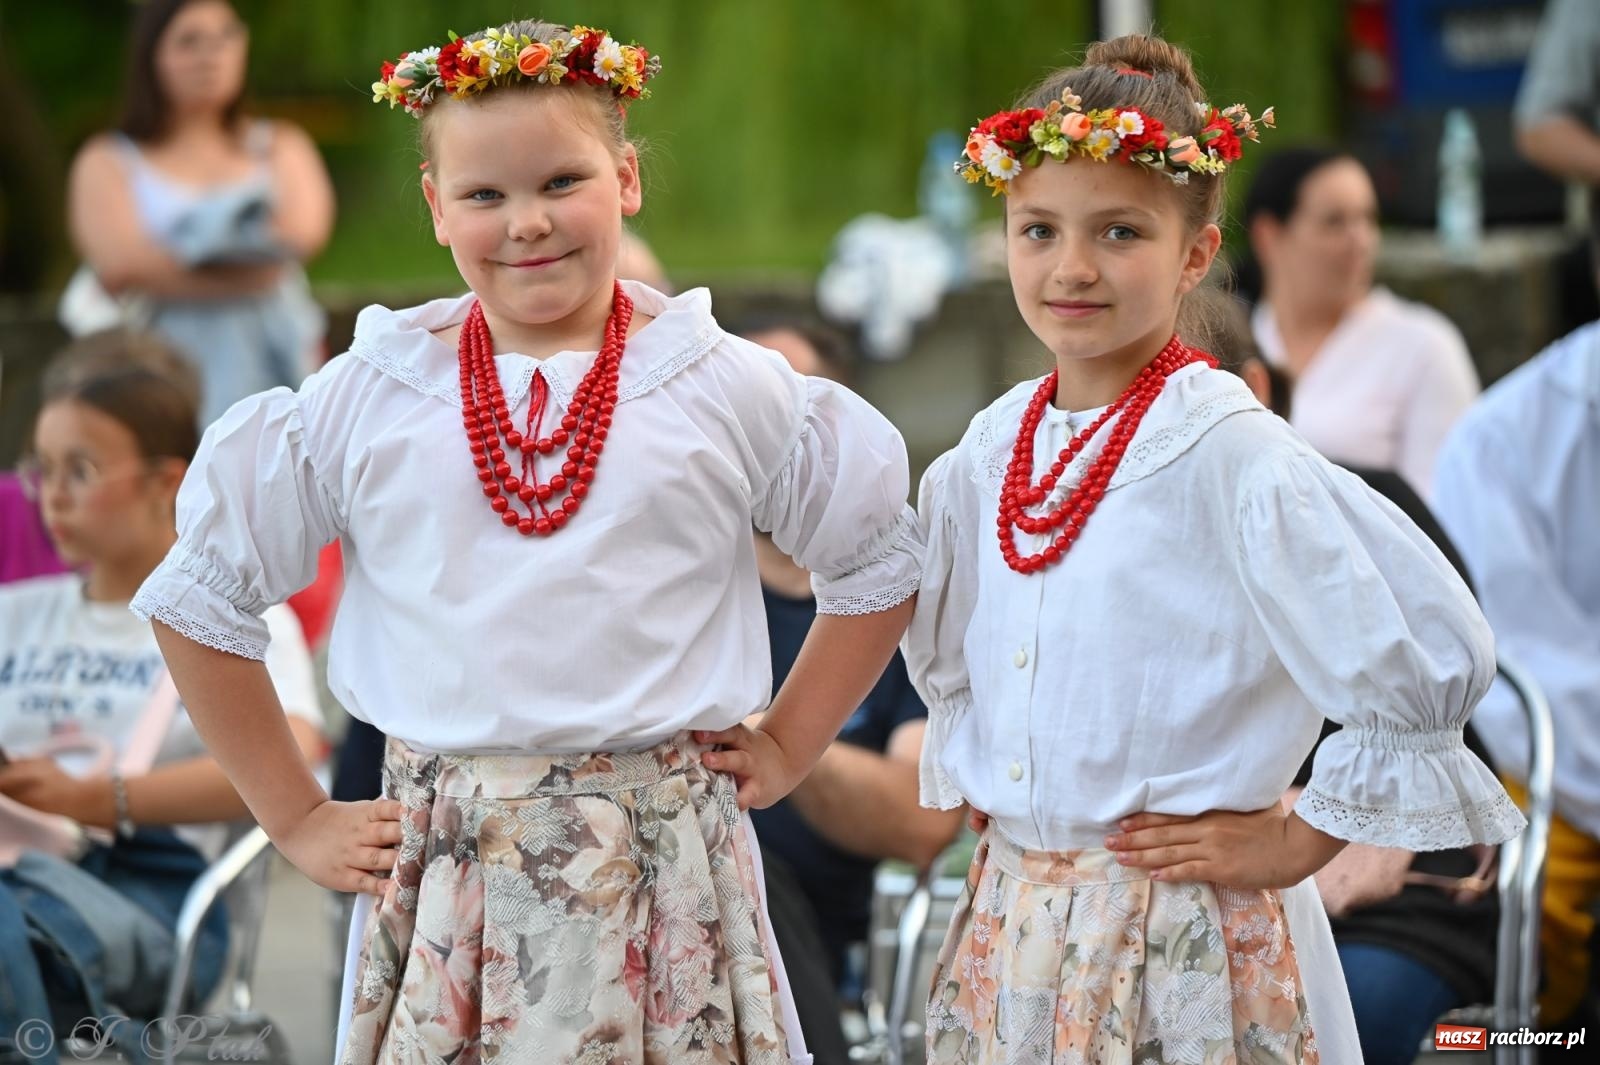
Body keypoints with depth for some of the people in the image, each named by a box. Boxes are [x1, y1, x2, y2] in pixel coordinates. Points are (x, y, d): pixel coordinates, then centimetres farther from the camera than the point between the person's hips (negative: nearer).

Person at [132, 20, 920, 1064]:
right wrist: (297, 820, 8)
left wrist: (783, 750, 9)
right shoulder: (364, 402, 3)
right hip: (447, 857, 1)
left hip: (663, 863, 0)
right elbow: (200, 601, 11)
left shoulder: (729, 389, 3)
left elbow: (881, 566, 15)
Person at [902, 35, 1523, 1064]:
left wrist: (1299, 841, -9)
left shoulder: (1228, 454, -14)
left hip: (1181, 937, -6)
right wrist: (981, 781, 10)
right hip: (1010, 922, 6)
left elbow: (1433, 660, -16)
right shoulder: (990, 452, 5)